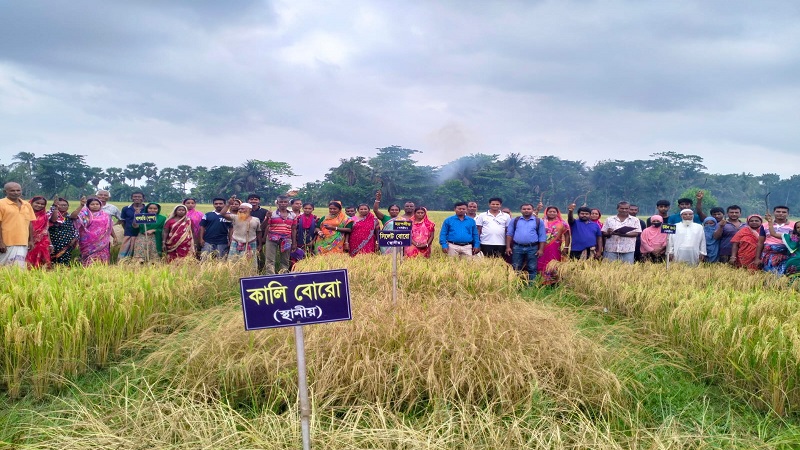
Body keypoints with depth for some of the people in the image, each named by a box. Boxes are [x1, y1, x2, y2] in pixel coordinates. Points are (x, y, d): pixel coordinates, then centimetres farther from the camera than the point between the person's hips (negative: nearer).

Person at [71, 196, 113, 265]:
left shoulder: (105, 215, 11)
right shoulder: (84, 214, 2)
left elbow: (110, 228, 18)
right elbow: (72, 216, -16)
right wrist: (81, 206, -26)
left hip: (102, 243, 3)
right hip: (89, 243, -3)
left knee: (101, 259, 2)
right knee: (90, 261, -7)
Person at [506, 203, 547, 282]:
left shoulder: (538, 221, 5)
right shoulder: (515, 220, 8)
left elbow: (542, 236, 4)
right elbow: (509, 234, 8)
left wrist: (541, 249, -4)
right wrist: (508, 247, -1)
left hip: (533, 248, -1)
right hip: (517, 247, 1)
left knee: (532, 268, 4)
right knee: (515, 268, 5)